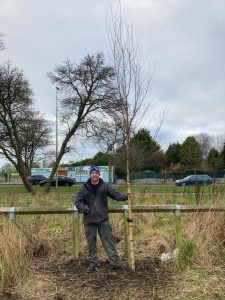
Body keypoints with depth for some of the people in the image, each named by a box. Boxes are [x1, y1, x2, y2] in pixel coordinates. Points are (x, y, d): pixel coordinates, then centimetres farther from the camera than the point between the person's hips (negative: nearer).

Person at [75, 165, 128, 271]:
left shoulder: (105, 186, 0)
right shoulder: (84, 188, -2)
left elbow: (116, 195, -5)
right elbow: (77, 201, -1)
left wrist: (125, 196, -24)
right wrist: (84, 208, -19)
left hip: (103, 219, 0)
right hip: (89, 220, 0)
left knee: (109, 240, 1)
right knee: (91, 242, 9)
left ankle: (115, 261, 8)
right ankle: (93, 262, 23)